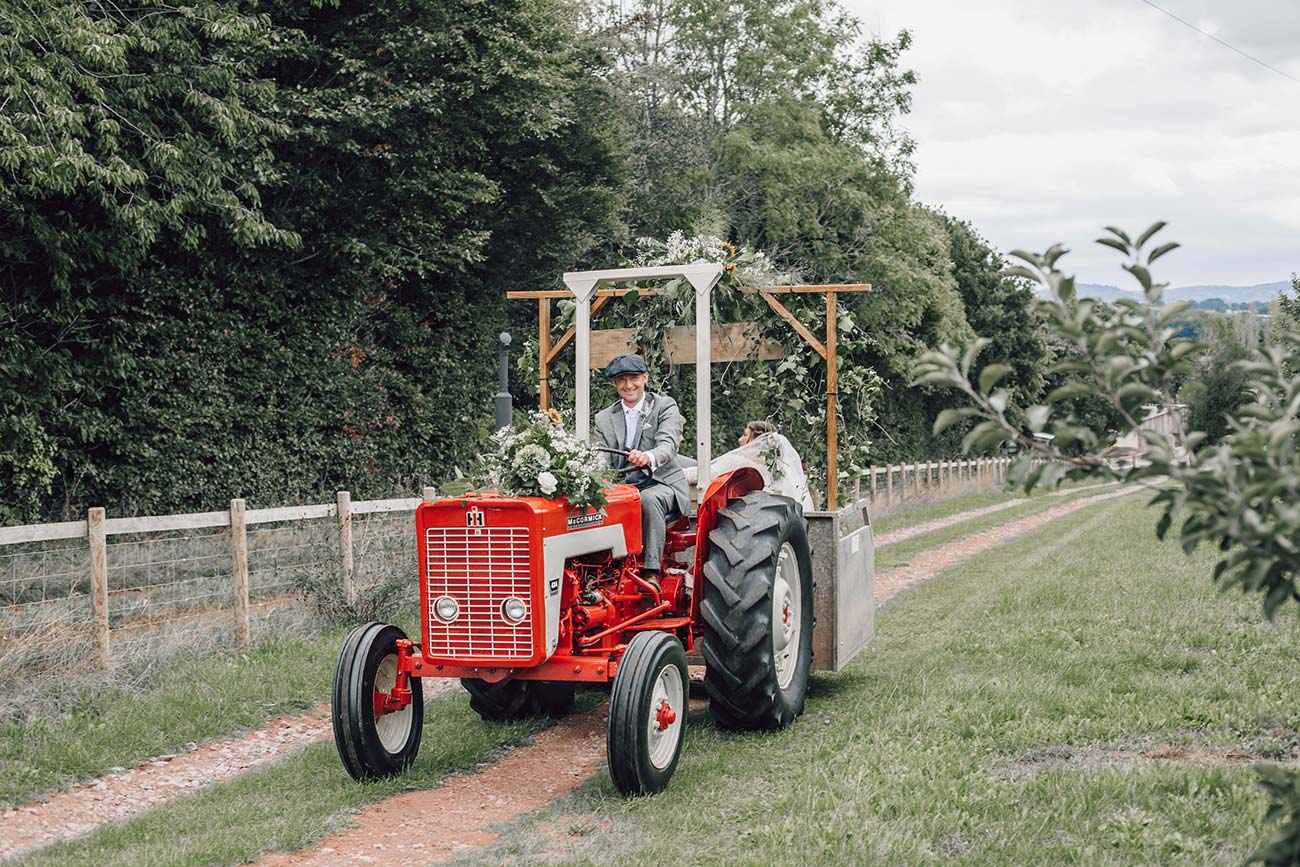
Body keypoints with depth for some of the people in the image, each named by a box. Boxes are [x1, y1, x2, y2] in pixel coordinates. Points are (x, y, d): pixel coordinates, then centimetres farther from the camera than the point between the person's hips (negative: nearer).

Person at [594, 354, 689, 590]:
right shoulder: (604, 418, 12)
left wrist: (649, 457, -42)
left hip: (661, 484, -3)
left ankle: (651, 572, -39)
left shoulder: (665, 406, 1)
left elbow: (668, 445, -18)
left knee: (649, 499, -38)